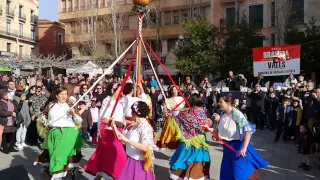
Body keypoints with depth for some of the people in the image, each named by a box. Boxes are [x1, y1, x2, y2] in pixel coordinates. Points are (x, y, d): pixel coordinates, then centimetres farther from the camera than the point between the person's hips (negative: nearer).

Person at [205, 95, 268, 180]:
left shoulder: (236, 114, -20)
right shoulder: (223, 115, 1)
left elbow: (248, 130, -24)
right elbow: (221, 130, 10)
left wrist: (244, 148, -28)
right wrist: (210, 129, -7)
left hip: (238, 146, -7)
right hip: (228, 146, 7)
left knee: (240, 173, 0)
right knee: (226, 172, 17)